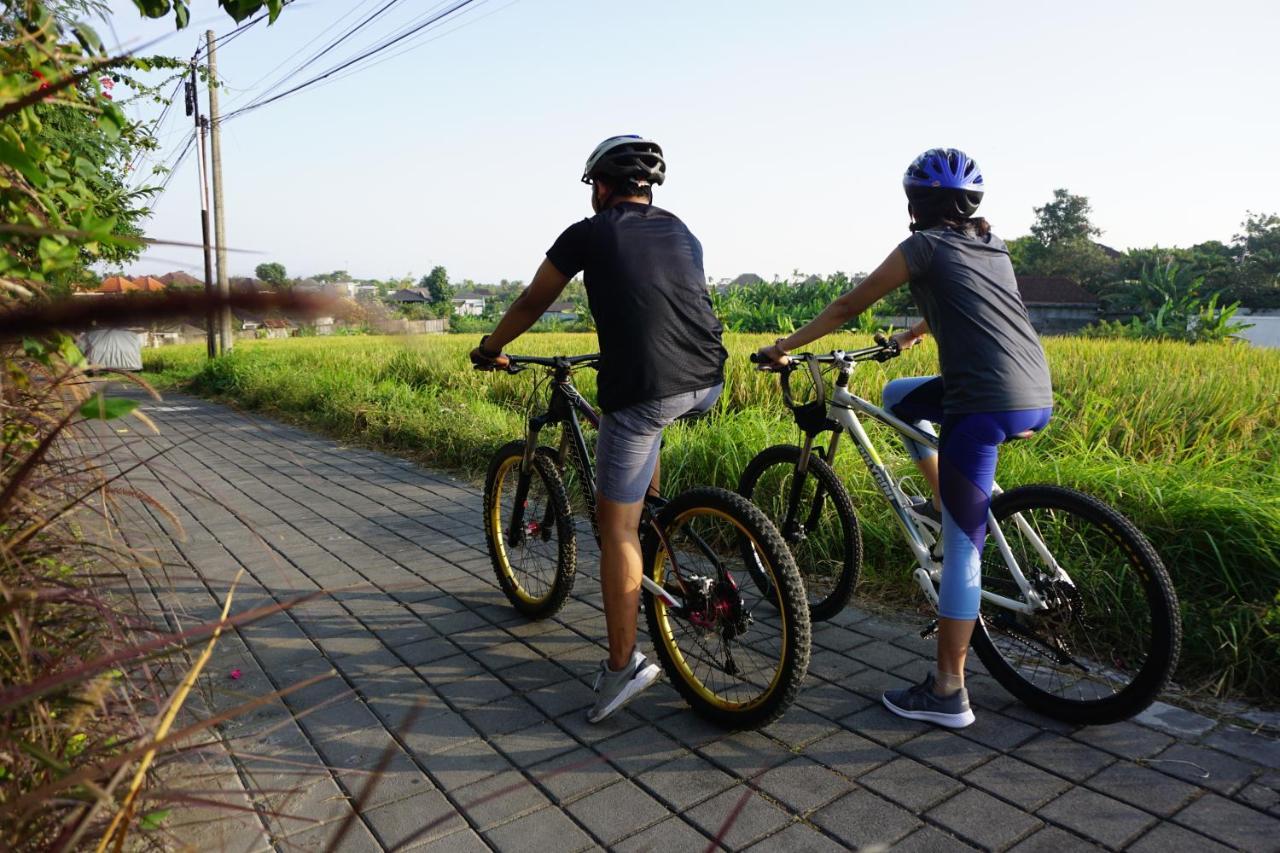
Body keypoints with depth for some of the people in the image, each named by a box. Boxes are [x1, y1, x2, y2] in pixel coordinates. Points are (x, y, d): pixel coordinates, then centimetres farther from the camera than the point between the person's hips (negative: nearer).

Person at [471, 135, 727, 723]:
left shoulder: (588, 234, 7)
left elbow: (530, 305, 17)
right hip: (707, 386, 6)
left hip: (640, 387, -5)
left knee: (617, 526, 4)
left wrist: (489, 350, 35)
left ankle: (623, 665, 7)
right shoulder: (682, 233, 20)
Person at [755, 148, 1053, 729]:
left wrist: (785, 346, 13)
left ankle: (947, 693, 6)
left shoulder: (925, 246, 0)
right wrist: (912, 333, 55)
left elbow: (848, 306, 3)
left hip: (985, 405, -8)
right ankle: (947, 503, 24)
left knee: (962, 547, -2)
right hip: (1038, 400, 8)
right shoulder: (990, 244, 21)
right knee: (897, 396, 27)